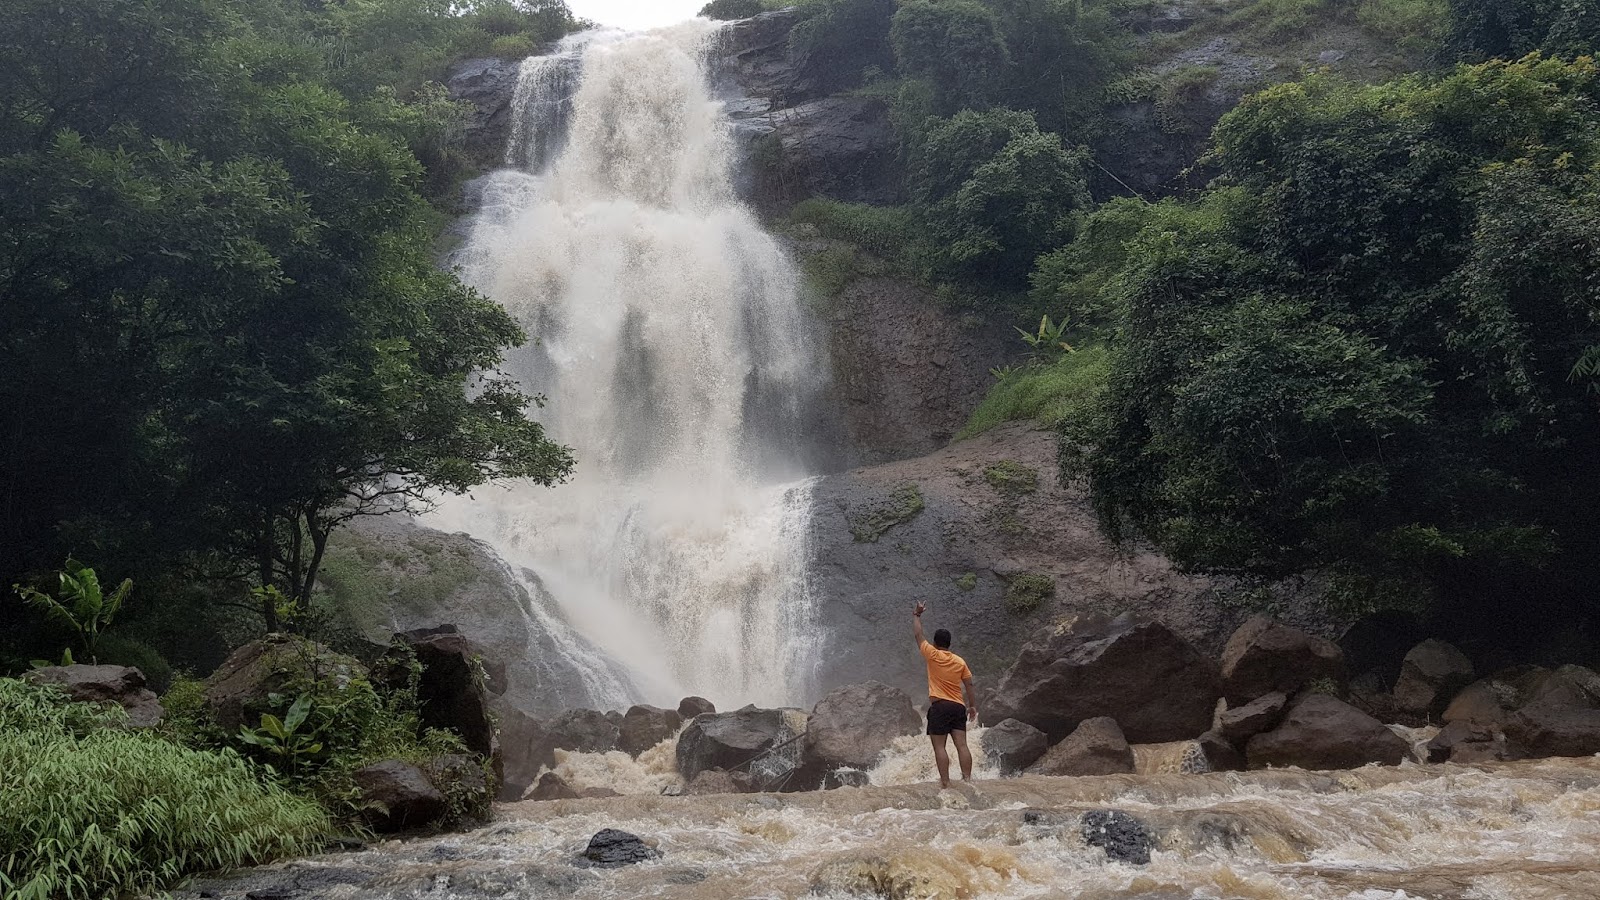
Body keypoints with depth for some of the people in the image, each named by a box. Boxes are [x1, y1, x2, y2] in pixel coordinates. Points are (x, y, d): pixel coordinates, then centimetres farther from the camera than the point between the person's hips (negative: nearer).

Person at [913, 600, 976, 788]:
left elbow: (918, 634, 7)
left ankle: (945, 781, -11)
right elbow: (969, 685, 8)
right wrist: (973, 705, 13)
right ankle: (967, 778, -6)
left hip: (939, 706, -5)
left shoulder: (933, 655, -2)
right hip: (958, 706, 5)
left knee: (939, 746, -4)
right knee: (961, 745, 0)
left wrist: (917, 615, 18)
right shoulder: (960, 662, 10)